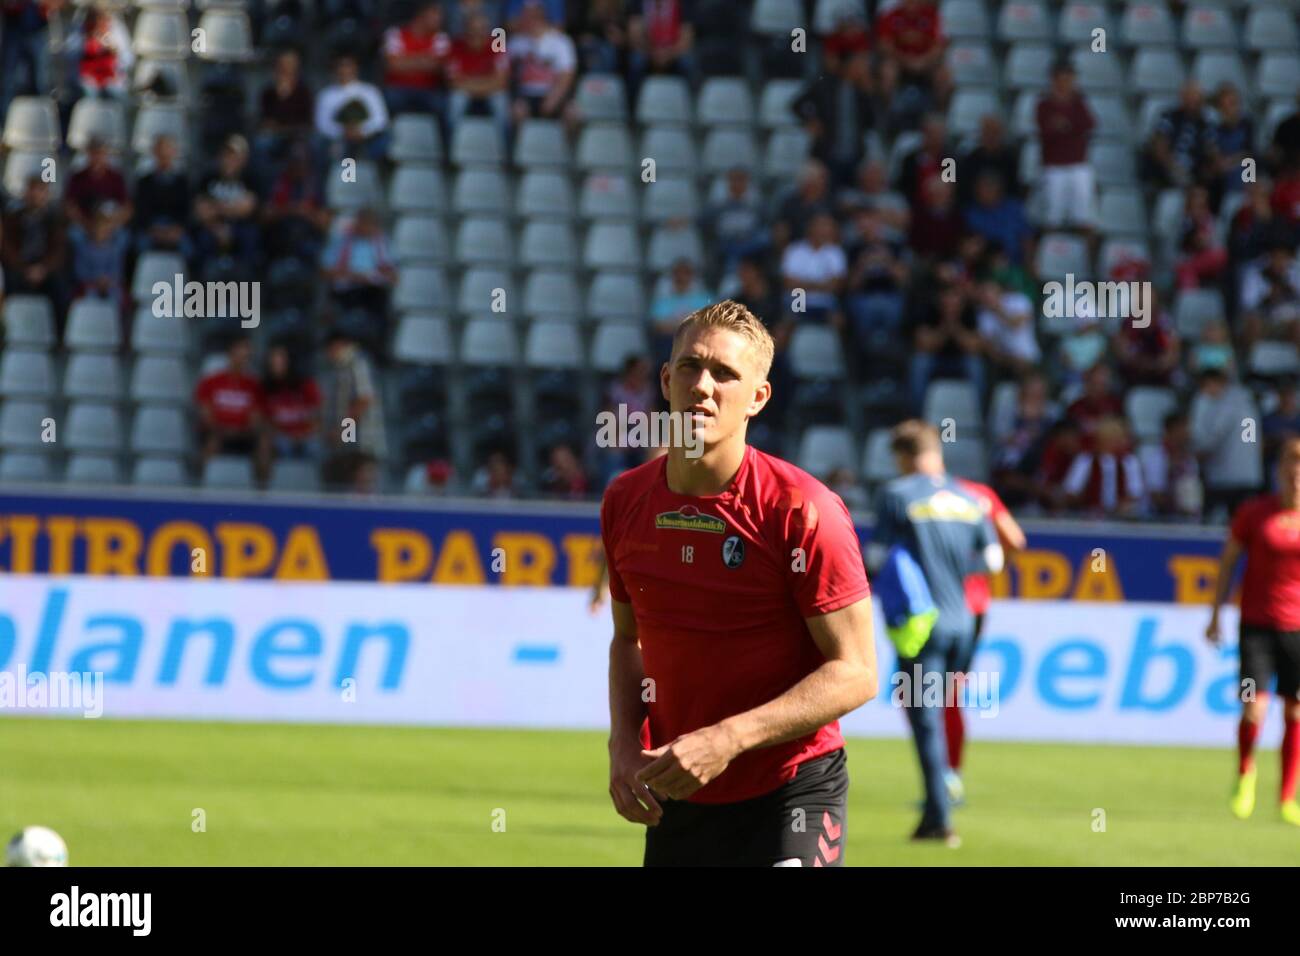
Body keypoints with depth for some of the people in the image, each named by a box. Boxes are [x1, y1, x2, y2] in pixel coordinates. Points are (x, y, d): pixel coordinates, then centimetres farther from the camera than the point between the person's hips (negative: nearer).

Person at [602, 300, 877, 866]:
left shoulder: (801, 511, -14)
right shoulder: (625, 502, 3)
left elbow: (854, 673, -15)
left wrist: (726, 740, -23)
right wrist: (624, 747, 1)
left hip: (788, 796, -5)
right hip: (675, 798, 6)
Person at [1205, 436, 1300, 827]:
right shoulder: (1254, 513, -2)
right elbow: (1228, 561, 7)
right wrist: (1215, 615, 6)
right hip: (1257, 624, -1)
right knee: (1253, 708, -11)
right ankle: (1245, 773, 18)